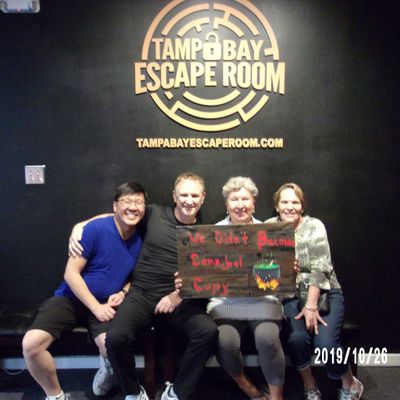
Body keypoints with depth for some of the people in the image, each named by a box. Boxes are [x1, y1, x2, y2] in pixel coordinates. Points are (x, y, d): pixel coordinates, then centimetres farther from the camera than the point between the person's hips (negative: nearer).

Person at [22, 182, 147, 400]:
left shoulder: (140, 240, -2)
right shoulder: (96, 228, -16)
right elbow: (71, 273, -14)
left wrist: (123, 292, -8)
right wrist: (96, 307, -19)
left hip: (106, 303, 2)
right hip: (71, 298, -1)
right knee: (31, 343, -23)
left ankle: (107, 366, 11)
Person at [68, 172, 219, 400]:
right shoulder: (154, 214, 7)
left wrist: (177, 296, -10)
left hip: (181, 298, 1)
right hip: (142, 294, 0)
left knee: (208, 331, -27)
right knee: (116, 337, -27)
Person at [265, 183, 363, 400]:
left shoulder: (314, 226, -5)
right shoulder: (268, 228, 2)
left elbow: (321, 268, -13)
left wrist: (311, 306, -20)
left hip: (323, 293, -1)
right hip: (290, 296, 1)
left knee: (325, 344, -21)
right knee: (297, 337, -26)